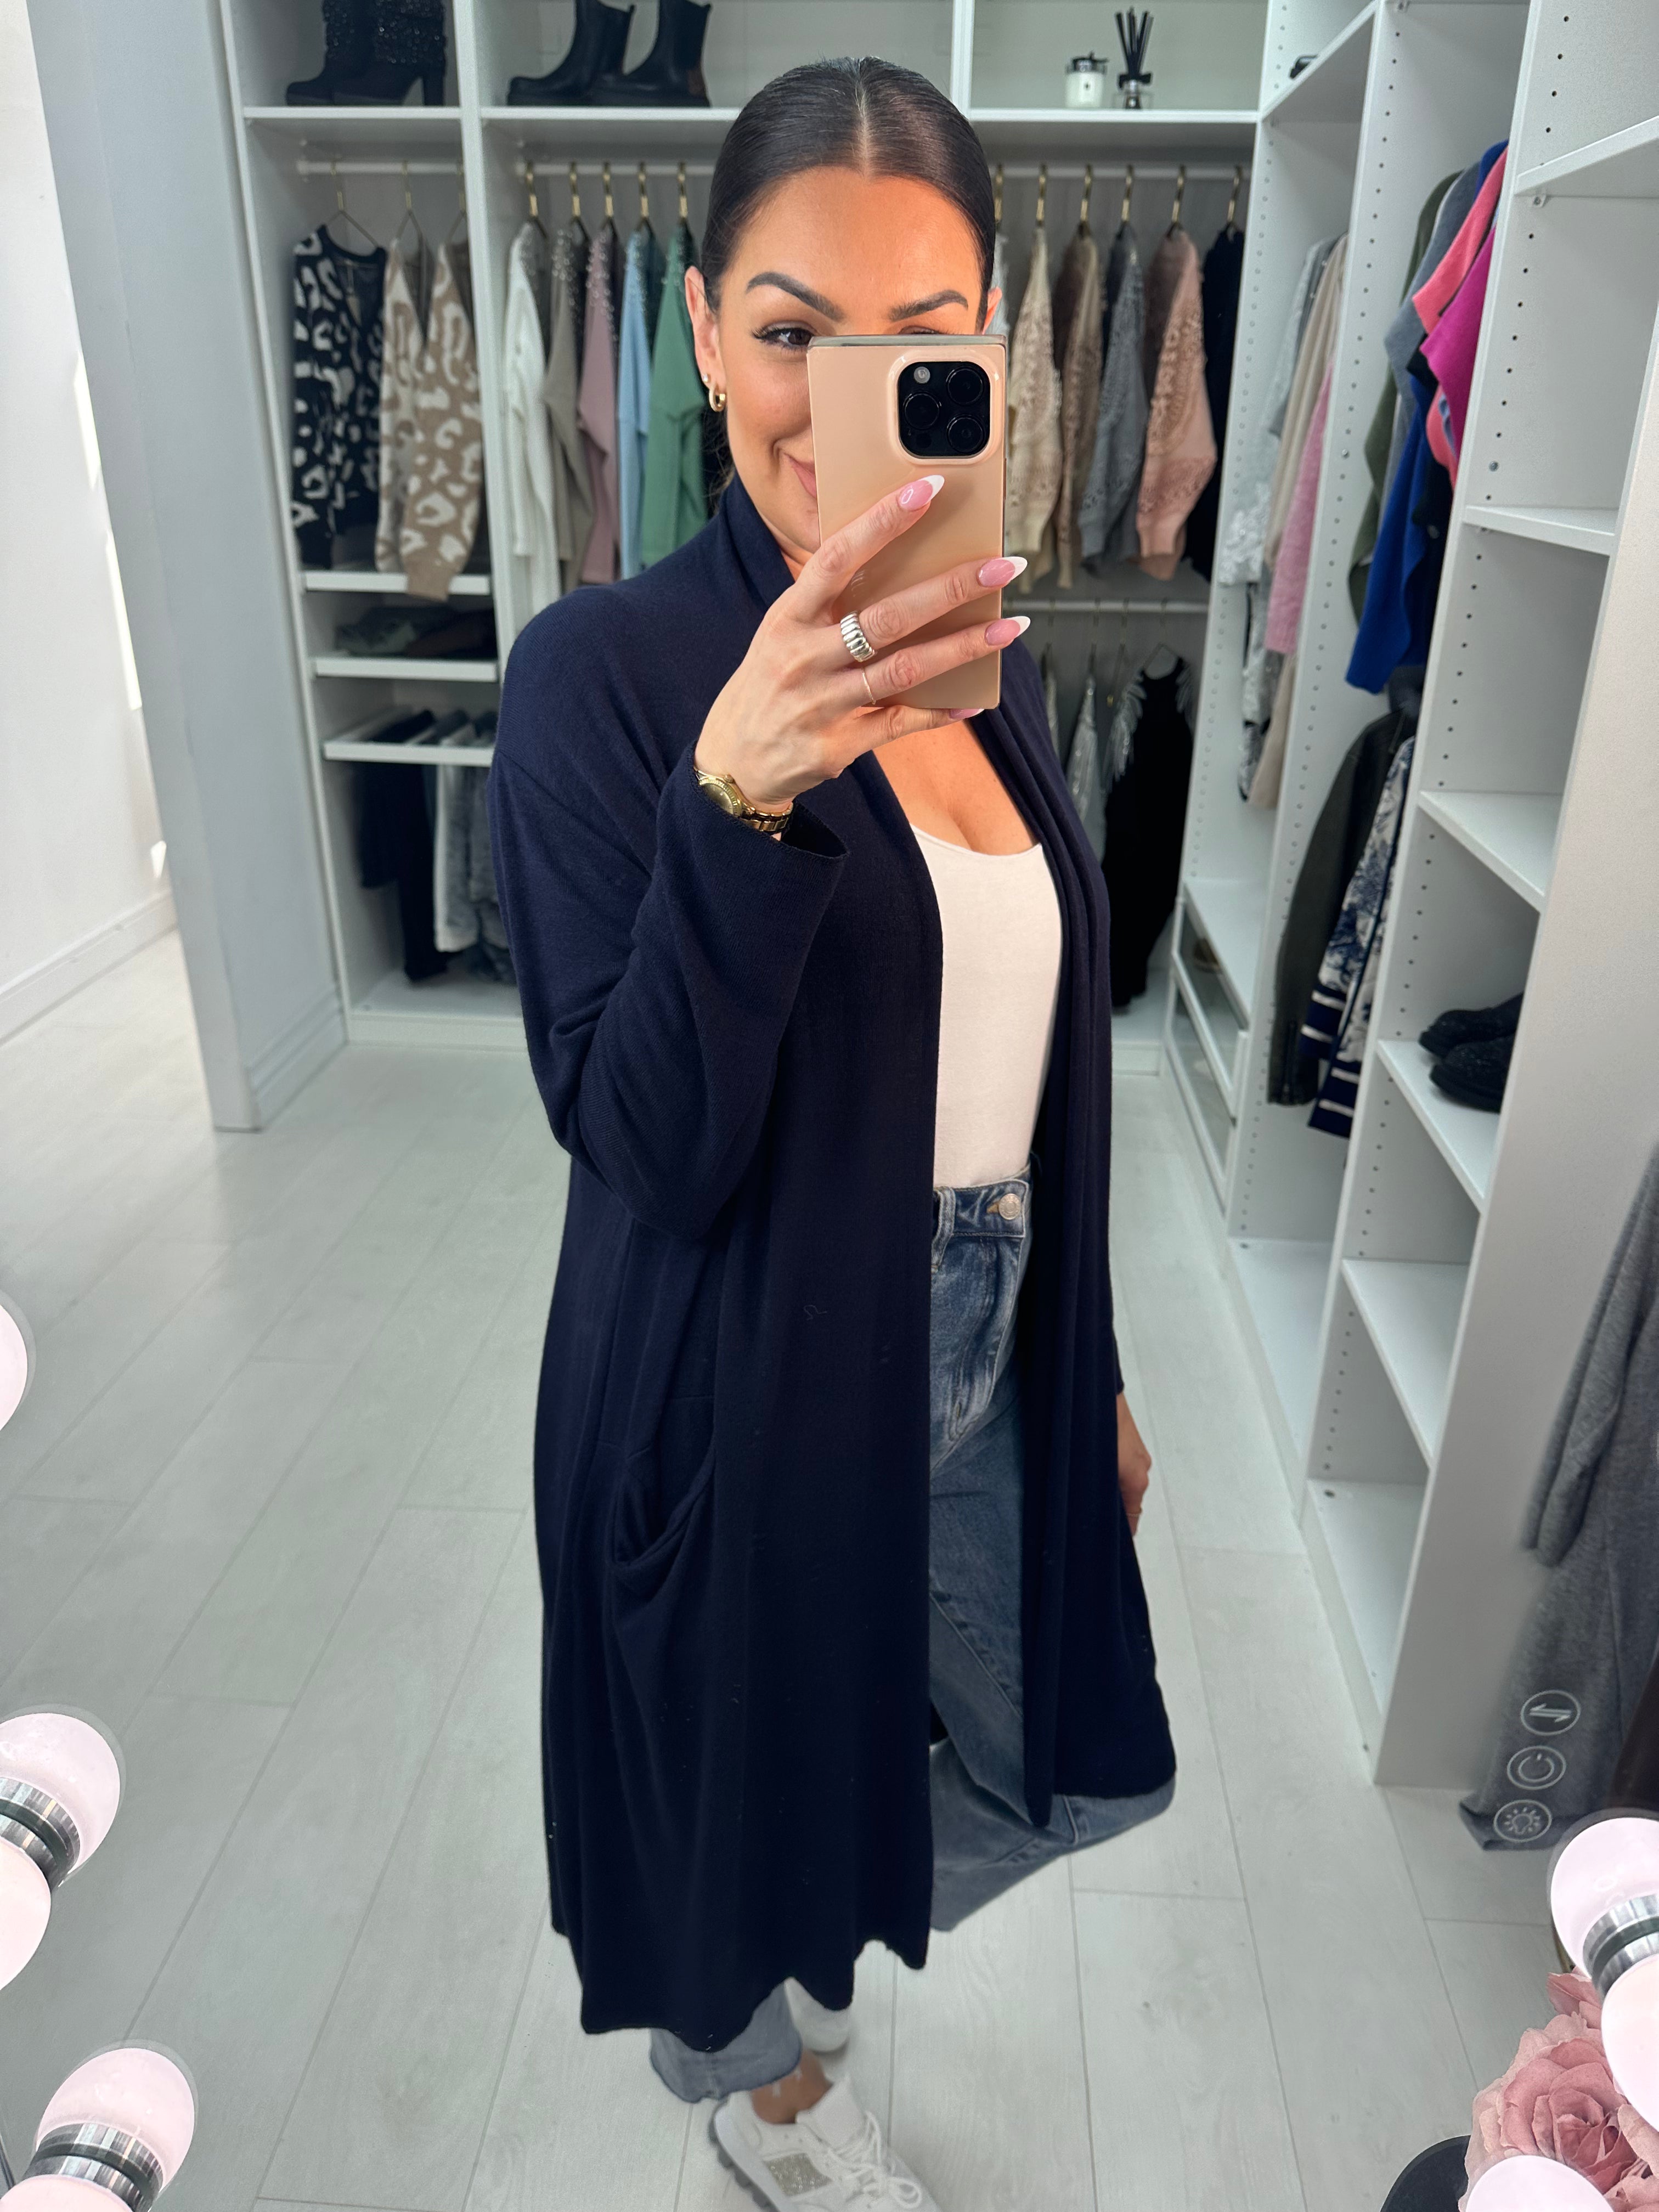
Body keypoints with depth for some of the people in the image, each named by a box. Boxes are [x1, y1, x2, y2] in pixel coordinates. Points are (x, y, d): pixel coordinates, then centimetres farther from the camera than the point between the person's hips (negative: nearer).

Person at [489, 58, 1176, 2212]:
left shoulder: (984, 662, 3)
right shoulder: (602, 674, -18)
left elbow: (1030, 1065, 9)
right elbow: (641, 1143, -23)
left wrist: (1088, 1370, 16)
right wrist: (743, 794, -39)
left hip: (985, 1367, 7)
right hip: (746, 1389, -6)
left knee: (1060, 1767, 23)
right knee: (755, 1779, 20)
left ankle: (789, 1973, 54)